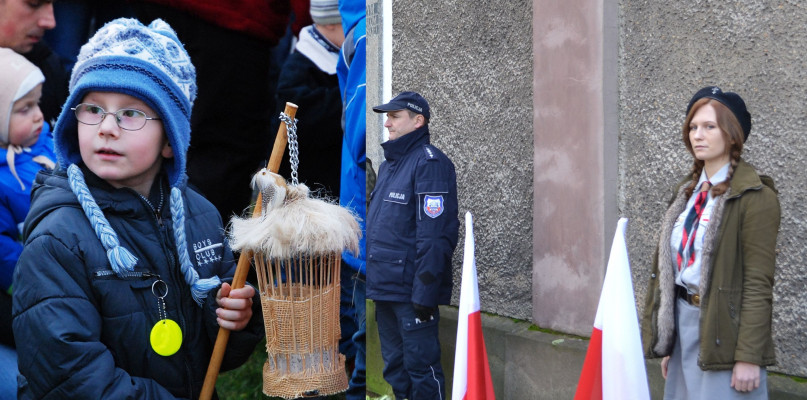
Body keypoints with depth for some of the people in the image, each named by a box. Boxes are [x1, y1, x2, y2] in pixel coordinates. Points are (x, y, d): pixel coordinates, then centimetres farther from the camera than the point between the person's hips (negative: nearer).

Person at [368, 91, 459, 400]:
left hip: (412, 290, -9)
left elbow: (434, 234, -19)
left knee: (421, 367, -4)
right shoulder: (389, 163, 17)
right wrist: (372, 277, 16)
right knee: (394, 368, 16)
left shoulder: (429, 162, -12)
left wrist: (425, 292, -23)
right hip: (384, 287, 9)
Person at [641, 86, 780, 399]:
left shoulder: (754, 196, -10)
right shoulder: (688, 191, 12)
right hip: (683, 325, 7)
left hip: (722, 333, -7)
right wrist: (667, 344, 13)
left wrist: (749, 358, -17)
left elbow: (759, 284, -14)